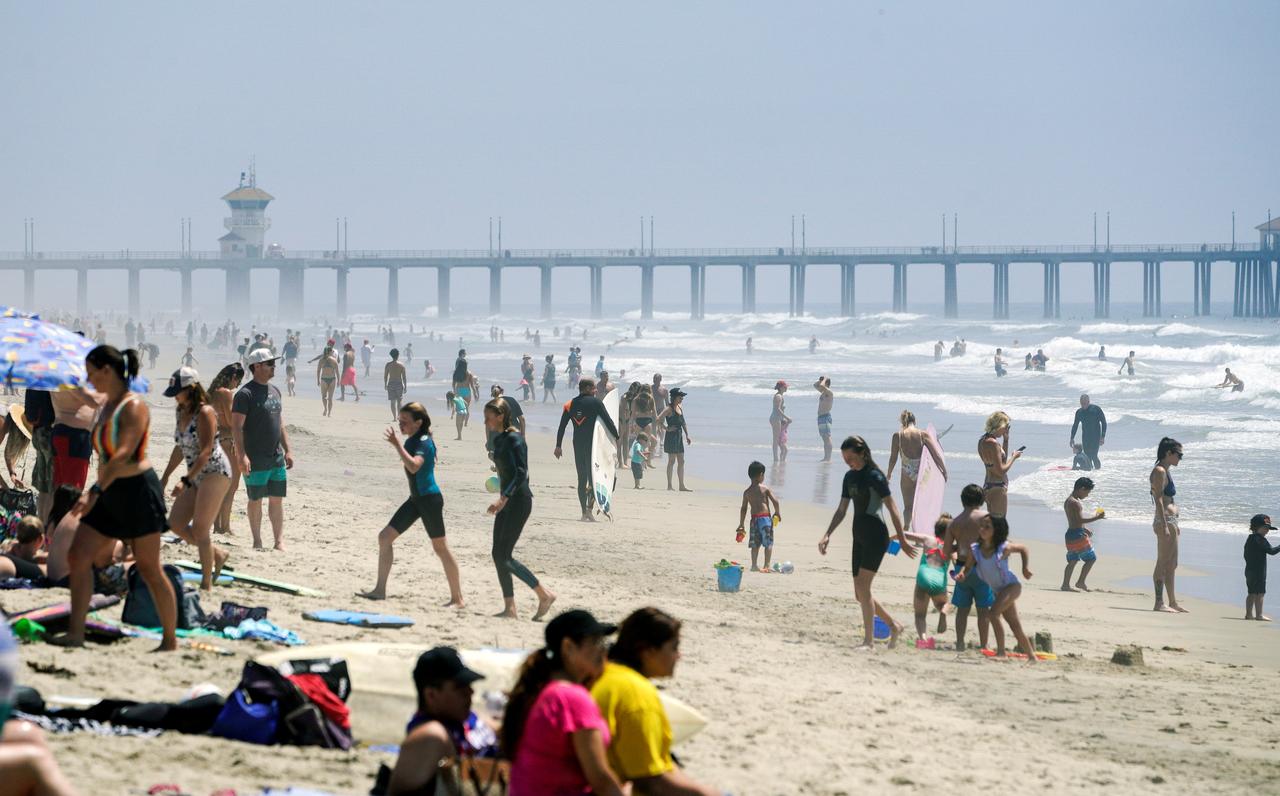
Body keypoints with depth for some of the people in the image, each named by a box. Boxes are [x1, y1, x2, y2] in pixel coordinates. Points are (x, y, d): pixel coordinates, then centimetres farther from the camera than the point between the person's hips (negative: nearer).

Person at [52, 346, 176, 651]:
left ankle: (171, 640, 8)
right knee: (78, 556, -3)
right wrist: (97, 493, 23)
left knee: (148, 568, -2)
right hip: (111, 495, 9)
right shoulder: (108, 405, 15)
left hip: (138, 490, -9)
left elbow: (123, 455, -25)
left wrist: (95, 491, -33)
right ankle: (75, 633, -3)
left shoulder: (133, 407, -14)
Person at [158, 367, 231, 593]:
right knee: (175, 524, 4)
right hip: (196, 475, 9)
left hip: (215, 472, -9)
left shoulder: (204, 413, -17)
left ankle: (207, 585, -3)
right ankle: (217, 553, 20)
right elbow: (180, 448, 20)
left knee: (199, 529, -10)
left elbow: (206, 452, -23)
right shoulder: (182, 412, 9)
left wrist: (186, 481, -28)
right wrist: (165, 477, 21)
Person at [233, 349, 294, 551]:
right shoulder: (246, 394, -10)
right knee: (256, 500, 2)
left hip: (277, 457, 7)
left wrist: (287, 450, 15)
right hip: (256, 459, -7)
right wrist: (242, 456, -22)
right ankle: (257, 541, 11)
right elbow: (236, 426, -14)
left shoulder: (274, 391, 14)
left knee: (277, 499, 6)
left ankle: (279, 541, 10)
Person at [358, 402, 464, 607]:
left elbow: (414, 466, -35)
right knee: (385, 537, 2)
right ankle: (380, 590, 4)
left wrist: (397, 444, -35)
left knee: (440, 547, -2)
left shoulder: (424, 442, -17)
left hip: (430, 499, -9)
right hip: (416, 499, 9)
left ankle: (457, 598, 6)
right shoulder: (411, 441, 10)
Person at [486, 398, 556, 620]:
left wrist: (504, 498, -31)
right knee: (498, 554, 5)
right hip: (507, 501, 10)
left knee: (504, 556, -12)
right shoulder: (499, 440, 13)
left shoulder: (514, 439, -15)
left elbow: (521, 473, -23)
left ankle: (545, 594, -4)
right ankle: (509, 608, 7)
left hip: (519, 500, -10)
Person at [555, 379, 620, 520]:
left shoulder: (570, 405, 9)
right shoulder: (595, 402, -4)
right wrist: (617, 437, 3)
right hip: (593, 443, -5)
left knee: (582, 479, 11)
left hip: (577, 444, 5)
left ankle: (584, 512, 10)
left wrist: (558, 446, 14)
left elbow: (562, 426, 9)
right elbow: (608, 420, -7)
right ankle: (589, 508, -22)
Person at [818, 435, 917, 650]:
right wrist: (827, 535, 8)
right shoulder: (850, 477, 13)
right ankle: (893, 626, 24)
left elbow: (892, 509, -11)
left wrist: (902, 540, -12)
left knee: (863, 587, -16)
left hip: (876, 537, -9)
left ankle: (868, 641, -14)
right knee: (860, 594, 9)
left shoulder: (875, 477, -11)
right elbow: (841, 510, 19)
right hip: (860, 538, 9)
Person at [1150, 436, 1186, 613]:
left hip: (1170, 521, 10)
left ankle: (1173, 602, 19)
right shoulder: (1159, 471, -12)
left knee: (1172, 565, 13)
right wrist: (1164, 526, -22)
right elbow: (1159, 500, -18)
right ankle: (1159, 603, -6)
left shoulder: (1166, 471, 18)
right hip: (1164, 520, -10)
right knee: (1163, 563, -8)